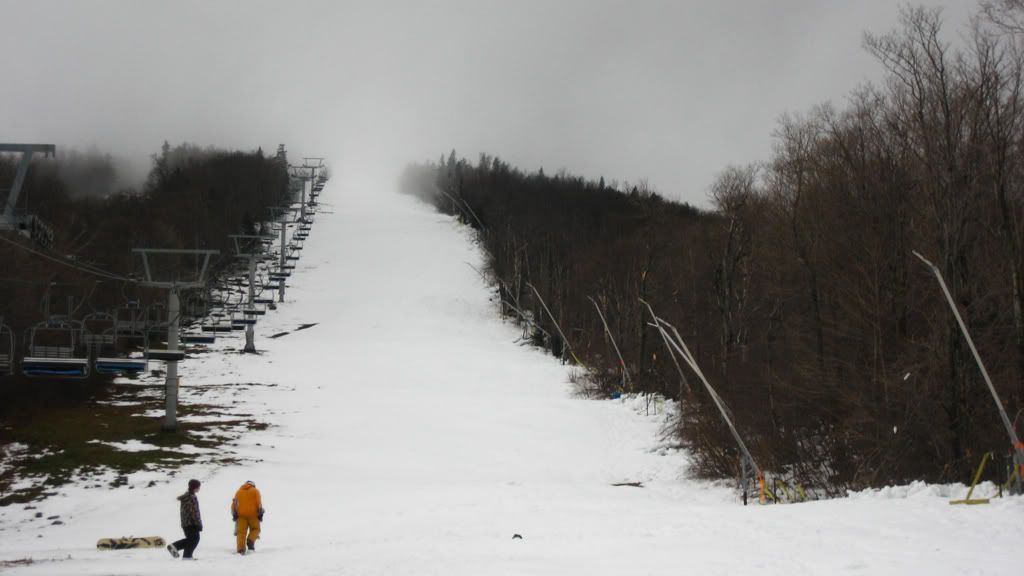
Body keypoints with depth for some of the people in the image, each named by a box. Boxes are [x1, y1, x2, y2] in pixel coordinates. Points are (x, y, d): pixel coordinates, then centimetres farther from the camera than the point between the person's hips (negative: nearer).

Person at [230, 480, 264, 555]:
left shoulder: (238, 491, 19)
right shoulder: (255, 491, 12)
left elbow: (234, 503, 11)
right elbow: (259, 502, 0)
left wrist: (234, 514, 11)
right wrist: (260, 512, 0)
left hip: (241, 514, 2)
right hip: (252, 514, -2)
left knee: (241, 532, 0)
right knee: (255, 529, 14)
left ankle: (241, 549, -14)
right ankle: (251, 540, -11)